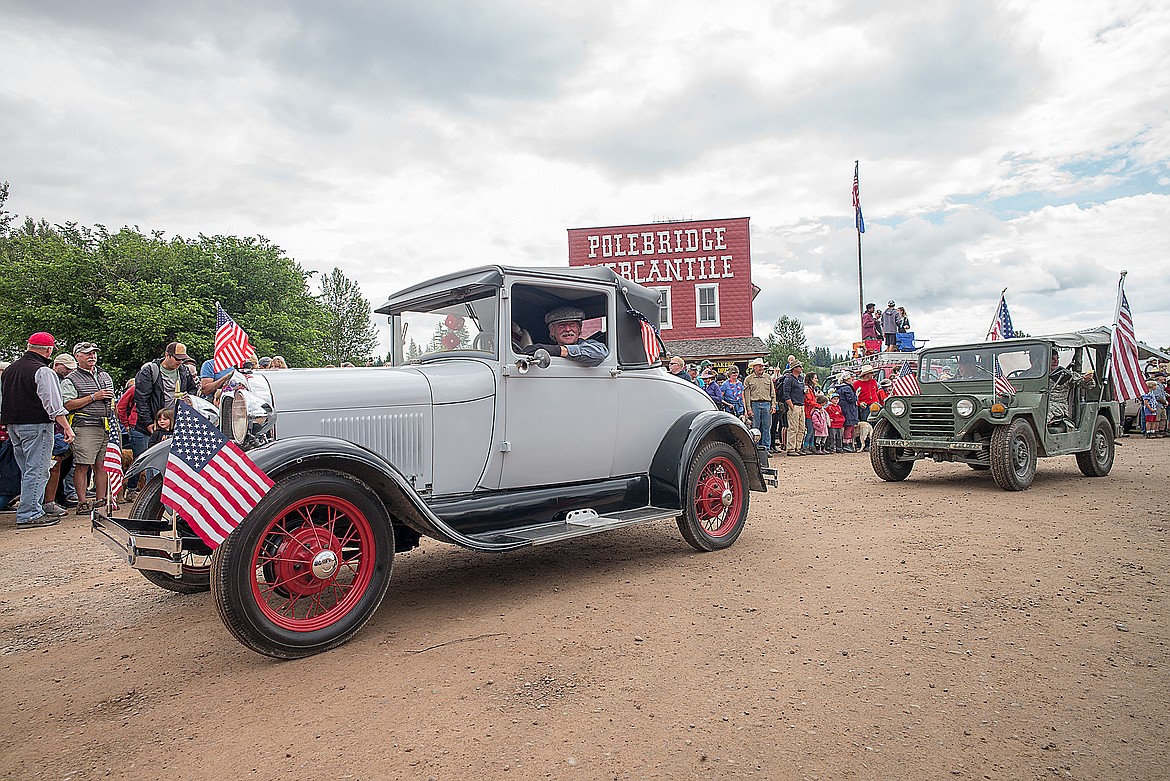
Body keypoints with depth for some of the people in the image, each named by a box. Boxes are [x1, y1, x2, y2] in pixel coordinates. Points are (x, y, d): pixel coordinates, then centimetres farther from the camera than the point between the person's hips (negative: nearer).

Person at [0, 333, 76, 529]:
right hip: (36, 425, -9)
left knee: (28, 471, 15)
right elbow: (53, 404, -17)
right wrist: (67, 427, -14)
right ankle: (29, 515, -6)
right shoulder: (43, 371, -13)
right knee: (37, 471, -6)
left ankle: (35, 510, 21)